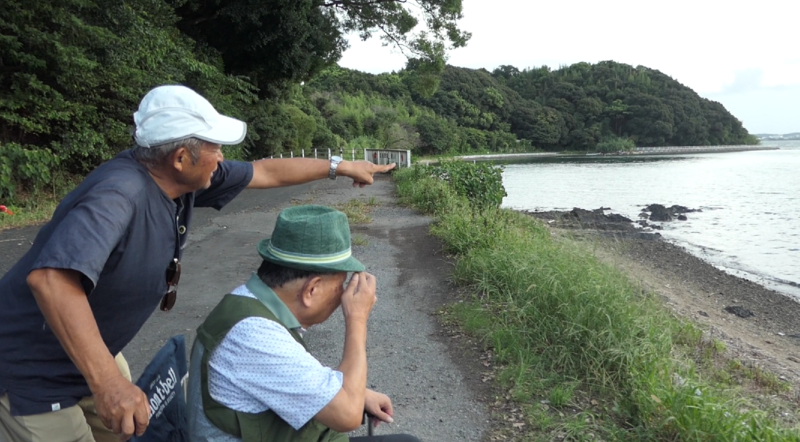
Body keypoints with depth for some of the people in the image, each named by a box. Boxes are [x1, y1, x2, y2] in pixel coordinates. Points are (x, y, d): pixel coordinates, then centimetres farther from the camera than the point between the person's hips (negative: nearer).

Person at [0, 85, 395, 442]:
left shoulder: (182, 178, -9)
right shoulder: (118, 192, -34)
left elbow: (266, 172, 3)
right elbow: (50, 278, -48)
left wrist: (337, 166, 12)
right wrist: (107, 383, -51)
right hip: (33, 368, -8)